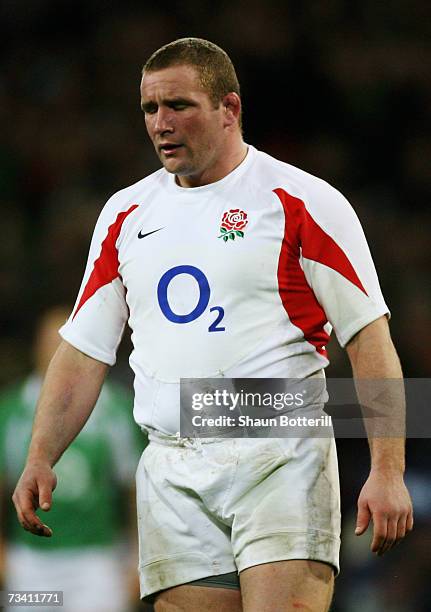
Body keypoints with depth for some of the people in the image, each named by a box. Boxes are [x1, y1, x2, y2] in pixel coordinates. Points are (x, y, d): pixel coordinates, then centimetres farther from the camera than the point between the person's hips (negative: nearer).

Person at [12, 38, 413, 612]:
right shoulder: (125, 214, 15)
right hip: (171, 475, 4)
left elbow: (370, 339, -4)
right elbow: (84, 349, 18)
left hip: (281, 458, -4)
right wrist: (40, 458, 5)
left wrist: (388, 472, -12)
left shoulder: (303, 202, -1)